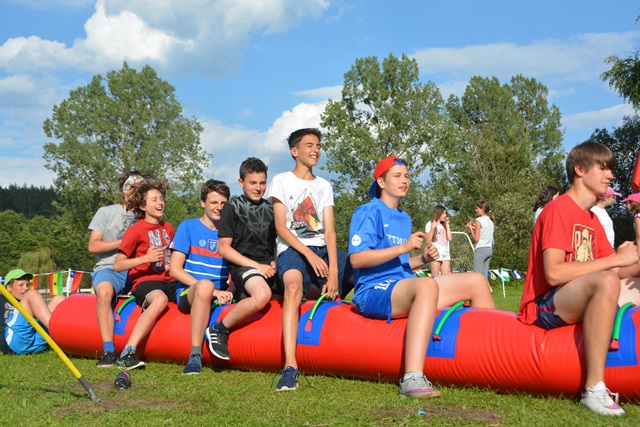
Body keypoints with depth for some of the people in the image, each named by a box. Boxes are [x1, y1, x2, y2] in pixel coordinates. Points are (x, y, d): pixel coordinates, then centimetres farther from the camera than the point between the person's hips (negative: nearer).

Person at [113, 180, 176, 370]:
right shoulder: (135, 230, 0)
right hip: (145, 281, -6)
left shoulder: (168, 228, 18)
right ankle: (127, 354, -41)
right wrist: (146, 258, -15)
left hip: (169, 281, 6)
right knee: (160, 299, -40)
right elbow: (117, 265, -5)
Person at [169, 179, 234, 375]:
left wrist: (229, 292, -11)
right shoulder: (189, 227, 5)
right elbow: (175, 269, -3)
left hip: (220, 295, 4)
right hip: (188, 293, -4)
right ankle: (195, 355, -36)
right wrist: (211, 290, -13)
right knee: (205, 285, -39)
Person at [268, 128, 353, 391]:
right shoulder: (282, 181, 7)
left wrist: (333, 271, -10)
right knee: (294, 288, -37)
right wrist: (309, 254, -16)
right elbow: (280, 227, -3)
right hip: (292, 249, -4)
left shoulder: (324, 186, 17)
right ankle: (290, 366, -45)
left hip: (323, 249, 5)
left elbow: (329, 230, 5)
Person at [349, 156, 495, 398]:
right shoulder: (369, 212, -3)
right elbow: (356, 259, -16)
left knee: (476, 281, 4)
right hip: (374, 291, -9)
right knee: (427, 284, -40)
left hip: (403, 286, 9)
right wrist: (403, 247, -19)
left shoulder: (404, 219, 23)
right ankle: (412, 379, -50)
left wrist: (422, 259, 7)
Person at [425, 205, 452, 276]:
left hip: (446, 255, 5)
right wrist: (433, 228, -13)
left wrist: (447, 224, 9)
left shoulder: (444, 225, 18)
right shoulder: (430, 224, 2)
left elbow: (449, 238, 6)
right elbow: (428, 241, -5)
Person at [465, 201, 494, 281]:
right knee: (484, 276, 8)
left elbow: (476, 239, -12)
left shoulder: (479, 220, -9)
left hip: (480, 249, -8)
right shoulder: (490, 221, 13)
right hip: (489, 249, 8)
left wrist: (471, 228, 1)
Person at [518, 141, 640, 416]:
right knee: (607, 280, -32)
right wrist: (616, 259, -21)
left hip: (580, 303, 9)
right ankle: (594, 389, -32)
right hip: (545, 307, -9)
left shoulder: (593, 219, 14)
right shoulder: (558, 210, -12)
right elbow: (553, 273, -24)